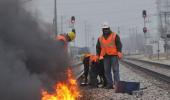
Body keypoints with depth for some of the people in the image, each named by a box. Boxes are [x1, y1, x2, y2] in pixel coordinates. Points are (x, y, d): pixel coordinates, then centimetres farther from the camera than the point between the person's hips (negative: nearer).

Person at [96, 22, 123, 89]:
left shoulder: (114, 36, 3)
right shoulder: (100, 38, 16)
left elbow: (119, 45, -3)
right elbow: (98, 47, 21)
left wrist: (119, 53, -13)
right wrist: (98, 56, 14)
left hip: (114, 55, -5)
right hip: (105, 56, 5)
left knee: (115, 70, -7)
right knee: (107, 71, 4)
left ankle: (116, 83, -8)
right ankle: (109, 84, 9)